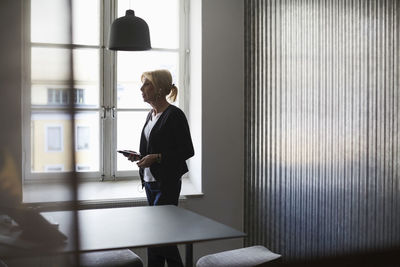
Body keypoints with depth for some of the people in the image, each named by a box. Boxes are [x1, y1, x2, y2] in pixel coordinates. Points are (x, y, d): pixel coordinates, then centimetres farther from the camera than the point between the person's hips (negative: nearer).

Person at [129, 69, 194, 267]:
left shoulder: (174, 115, -13)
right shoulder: (151, 115, 14)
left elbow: (187, 151, -14)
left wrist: (156, 158, -21)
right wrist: (140, 156, 4)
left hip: (167, 183, -9)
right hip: (150, 182, 9)